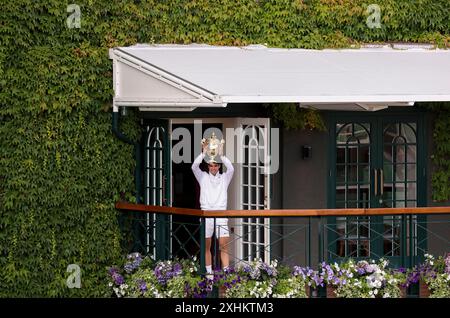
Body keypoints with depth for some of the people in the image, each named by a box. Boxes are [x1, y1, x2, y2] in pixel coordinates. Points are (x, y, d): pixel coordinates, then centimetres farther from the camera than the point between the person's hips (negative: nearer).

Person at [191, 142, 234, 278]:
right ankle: (209, 273, 9)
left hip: (221, 214, -1)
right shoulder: (203, 177, 12)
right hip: (206, 213, 1)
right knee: (207, 246, 3)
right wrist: (204, 153, -7)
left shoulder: (224, 178, 12)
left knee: (224, 246, -8)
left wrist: (221, 155, -7)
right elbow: (194, 167, -4)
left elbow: (231, 168, -6)